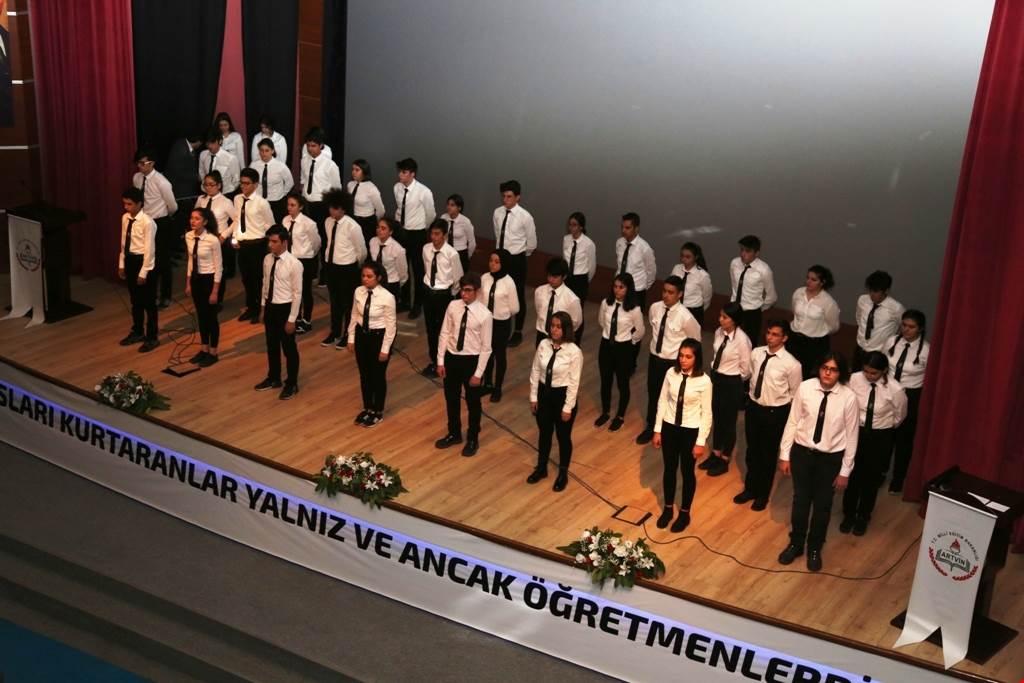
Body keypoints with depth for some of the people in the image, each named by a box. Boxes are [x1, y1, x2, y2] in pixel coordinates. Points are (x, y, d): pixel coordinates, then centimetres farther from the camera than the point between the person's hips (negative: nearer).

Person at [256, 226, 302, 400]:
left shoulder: (294, 264, -21)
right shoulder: (267, 259, -1)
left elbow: (297, 293, -16)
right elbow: (265, 284, 10)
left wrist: (292, 319, -15)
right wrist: (263, 308, 13)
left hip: (285, 308, -6)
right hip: (270, 307, 6)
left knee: (289, 348, 9)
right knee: (272, 346, 21)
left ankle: (291, 384, 26)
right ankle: (273, 378, 40)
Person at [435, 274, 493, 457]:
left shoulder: (484, 314, -17)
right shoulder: (453, 306, -7)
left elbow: (486, 347, -12)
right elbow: (444, 334, 1)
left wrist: (478, 373, -12)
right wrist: (440, 361, -1)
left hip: (472, 360, -4)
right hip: (451, 357, 4)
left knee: (472, 402, 15)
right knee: (451, 399, 20)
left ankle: (472, 439, 36)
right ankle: (454, 434, 42)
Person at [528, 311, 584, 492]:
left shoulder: (574, 352, -21)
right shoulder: (543, 344, -8)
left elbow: (574, 382, -16)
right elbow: (535, 371, 1)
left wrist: (568, 407, -14)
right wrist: (533, 397, 3)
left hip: (563, 395, -4)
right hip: (544, 393, 4)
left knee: (563, 436, 15)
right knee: (544, 433, 22)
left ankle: (563, 474, 37)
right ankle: (541, 468, 44)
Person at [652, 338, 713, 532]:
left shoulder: (704, 381, -19)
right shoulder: (671, 374, -10)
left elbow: (706, 413, -12)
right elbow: (662, 401, -1)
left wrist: (701, 441, -10)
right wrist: (657, 430, 0)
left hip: (691, 430, -3)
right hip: (669, 427, 3)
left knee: (687, 472, 15)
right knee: (669, 469, 18)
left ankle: (684, 513, 35)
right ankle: (668, 508, 40)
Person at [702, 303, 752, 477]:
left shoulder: (742, 340, -25)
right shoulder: (719, 332, -6)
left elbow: (745, 370, -13)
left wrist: (733, 380, 1)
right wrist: (716, 375, 9)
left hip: (731, 383, -6)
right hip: (715, 377, 6)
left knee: (729, 421, 12)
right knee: (717, 418, 22)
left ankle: (724, 461, 30)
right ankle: (715, 455, 41)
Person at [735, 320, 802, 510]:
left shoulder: (792, 364, -20)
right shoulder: (756, 353, -7)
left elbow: (795, 395, -8)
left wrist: (785, 413, 0)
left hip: (775, 413, -4)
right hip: (753, 407, 4)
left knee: (768, 454, 13)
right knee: (752, 451, 20)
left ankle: (762, 495, 34)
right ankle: (750, 488, 42)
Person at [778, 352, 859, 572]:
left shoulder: (848, 397, -17)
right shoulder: (805, 388, -14)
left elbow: (851, 435, -8)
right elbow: (792, 422, -4)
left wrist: (845, 470, -4)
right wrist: (784, 455, -1)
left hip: (830, 458, -1)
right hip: (802, 452, 1)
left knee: (822, 505, 15)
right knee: (800, 501, 16)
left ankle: (814, 549, 37)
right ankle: (796, 544, 39)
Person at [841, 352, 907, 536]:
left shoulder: (895, 390, -22)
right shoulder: (854, 379, -19)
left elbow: (899, 415, -1)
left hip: (880, 438, -1)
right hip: (855, 431, 1)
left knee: (871, 478, 15)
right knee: (852, 475, 13)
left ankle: (863, 517, 38)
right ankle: (848, 514, 36)